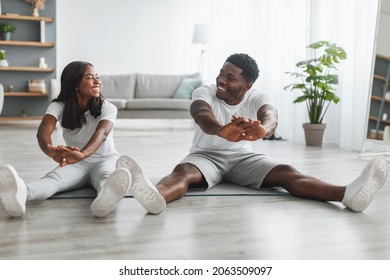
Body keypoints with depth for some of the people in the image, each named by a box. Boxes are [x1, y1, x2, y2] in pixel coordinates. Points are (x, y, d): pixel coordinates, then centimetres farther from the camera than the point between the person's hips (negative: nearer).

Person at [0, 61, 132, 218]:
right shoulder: (59, 106, -10)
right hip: (76, 164, 1)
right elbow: (43, 131, -31)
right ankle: (20, 193, -69)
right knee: (53, 178, -34)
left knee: (105, 177, -38)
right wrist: (52, 152, -57)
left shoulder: (107, 108, -14)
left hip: (105, 160, -1)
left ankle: (104, 199, -77)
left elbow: (102, 133, -36)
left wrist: (82, 154, -60)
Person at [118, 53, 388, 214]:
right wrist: (221, 131, -62)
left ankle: (348, 194, -48)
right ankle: (153, 195, -73)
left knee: (286, 172, -25)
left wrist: (262, 130, -59)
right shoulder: (205, 92, -11)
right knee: (183, 171, -37)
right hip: (206, 155, -2)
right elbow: (202, 115, -36)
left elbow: (271, 116, -31)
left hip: (243, 157, 2)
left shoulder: (257, 98, -6)